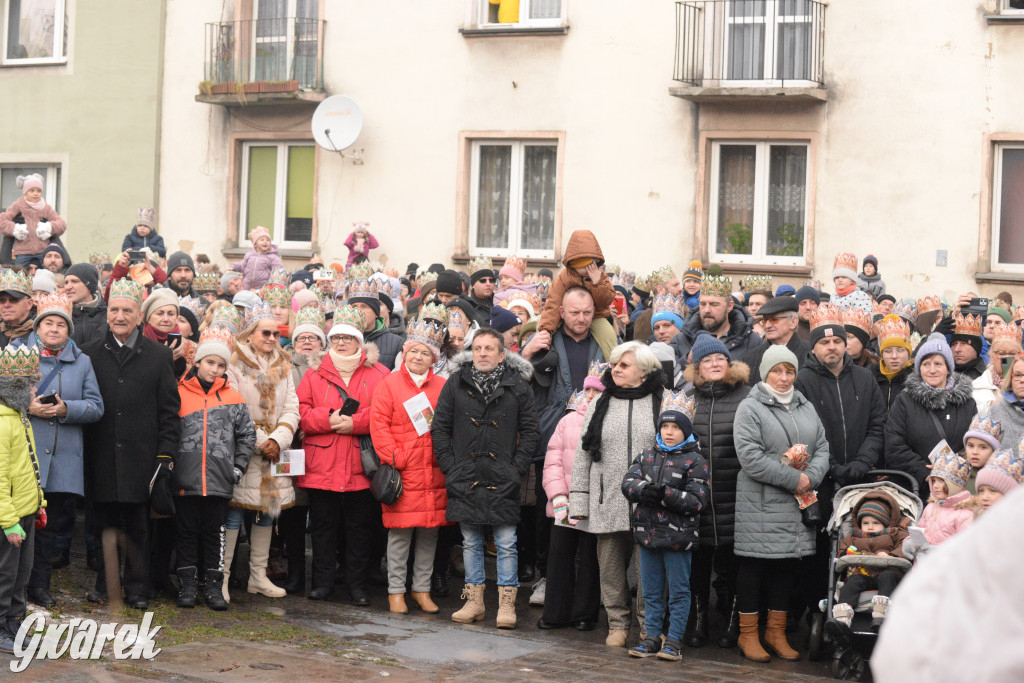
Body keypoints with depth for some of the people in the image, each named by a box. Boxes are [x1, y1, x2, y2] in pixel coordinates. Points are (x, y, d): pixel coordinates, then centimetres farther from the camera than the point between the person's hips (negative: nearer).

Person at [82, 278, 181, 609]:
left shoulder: (159, 356, 5)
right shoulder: (90, 354, 7)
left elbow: (170, 409, 5)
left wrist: (166, 454, -2)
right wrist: (81, 453, 1)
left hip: (141, 457, -1)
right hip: (101, 456, 1)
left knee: (138, 528, 4)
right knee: (105, 524, 6)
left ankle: (136, 588, 13)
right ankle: (104, 585, 16)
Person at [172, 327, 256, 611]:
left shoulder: (233, 399, 8)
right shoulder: (179, 395, 3)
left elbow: (247, 435, 11)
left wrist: (238, 466, 5)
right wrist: (170, 463, -1)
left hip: (219, 480, 1)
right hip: (185, 479, -1)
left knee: (214, 533, 6)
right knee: (186, 532, 6)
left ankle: (213, 586, 12)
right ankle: (187, 585, 13)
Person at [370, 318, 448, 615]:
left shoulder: (442, 387, 10)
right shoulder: (389, 384, 1)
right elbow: (378, 424, -3)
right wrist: (393, 456, -10)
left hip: (433, 471, 3)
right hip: (401, 470, -3)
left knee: (430, 530, 7)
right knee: (400, 531, 0)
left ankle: (422, 588, 18)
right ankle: (396, 590, 10)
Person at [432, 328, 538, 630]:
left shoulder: (518, 387, 2)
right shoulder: (456, 384, 5)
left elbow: (529, 432, 5)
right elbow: (439, 428, 8)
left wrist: (517, 468, -4)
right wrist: (450, 467, 0)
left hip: (503, 480, -2)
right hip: (465, 478, 2)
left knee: (506, 544, 0)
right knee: (470, 543, 10)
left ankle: (507, 605, 7)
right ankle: (474, 602, 18)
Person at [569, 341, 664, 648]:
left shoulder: (662, 404, 2)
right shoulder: (600, 405, 11)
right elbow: (583, 455, 12)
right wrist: (578, 499, 6)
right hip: (607, 501, 3)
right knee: (611, 565, 6)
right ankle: (617, 623, 19)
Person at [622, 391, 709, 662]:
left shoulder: (695, 461, -5)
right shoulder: (647, 456, 11)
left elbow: (697, 501, -12)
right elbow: (628, 482, 1)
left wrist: (665, 493, -23)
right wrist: (644, 489, -21)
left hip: (677, 536, -5)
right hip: (647, 533, 5)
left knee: (678, 591, 2)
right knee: (651, 590, 12)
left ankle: (674, 640, 9)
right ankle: (652, 637, 20)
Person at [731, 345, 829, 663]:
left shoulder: (806, 408, 15)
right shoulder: (750, 409, -6)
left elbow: (822, 447, 12)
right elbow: (750, 457, -16)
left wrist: (811, 477, -9)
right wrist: (793, 479, -17)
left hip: (798, 504, 6)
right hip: (760, 504, -6)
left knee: (787, 565, 11)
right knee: (754, 565, 0)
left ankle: (776, 631, 21)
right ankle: (748, 633, 10)